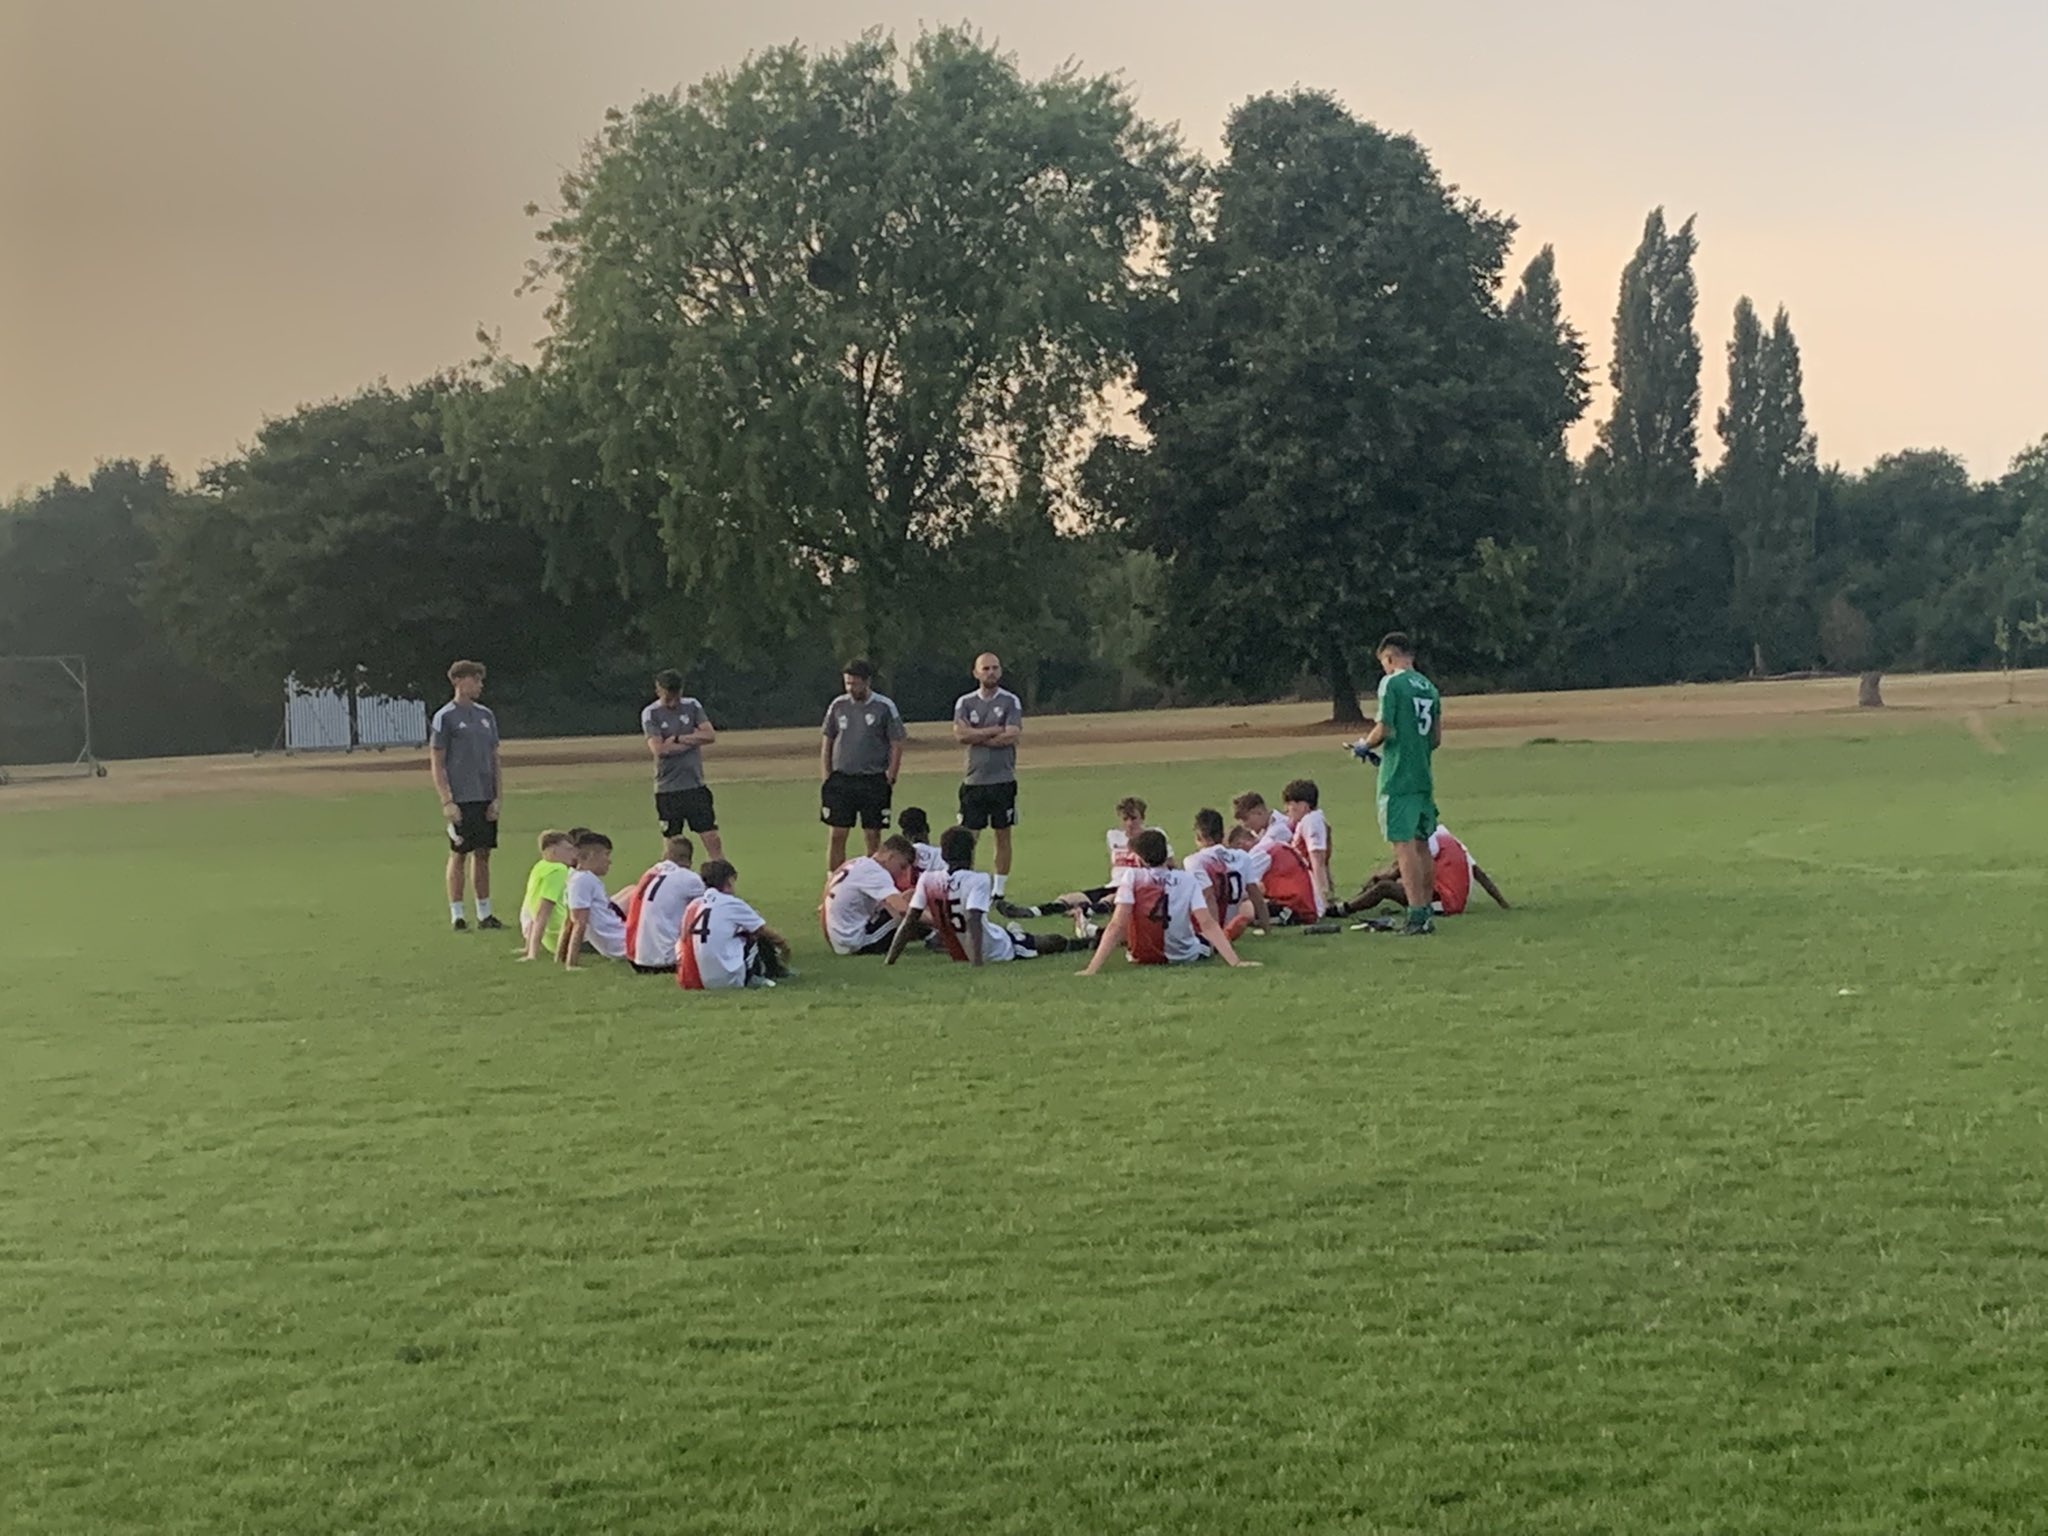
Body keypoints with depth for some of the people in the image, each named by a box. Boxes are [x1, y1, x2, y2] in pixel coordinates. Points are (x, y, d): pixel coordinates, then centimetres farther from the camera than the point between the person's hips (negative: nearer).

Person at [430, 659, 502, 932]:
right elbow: (436, 763, -6)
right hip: (460, 798, -6)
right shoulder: (445, 717, -4)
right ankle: (456, 916, 5)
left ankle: (484, 914, 16)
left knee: (483, 854, 9)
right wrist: (447, 802, -13)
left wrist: (498, 796, 6)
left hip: (486, 797, 6)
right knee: (459, 855, -1)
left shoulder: (486, 715, 12)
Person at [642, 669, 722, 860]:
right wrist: (693, 741, -8)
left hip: (696, 784, 2)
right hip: (668, 789, -2)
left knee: (712, 839, -1)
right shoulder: (650, 714, -3)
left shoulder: (692, 706, 6)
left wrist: (678, 739, -12)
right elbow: (658, 749, -15)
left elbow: (711, 735, -5)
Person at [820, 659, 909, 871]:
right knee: (837, 835, 0)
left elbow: (897, 745, 0)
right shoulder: (838, 706, 6)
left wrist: (889, 779, -7)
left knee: (873, 835, 2)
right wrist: (825, 778, 5)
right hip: (841, 779, 2)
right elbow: (826, 744, 12)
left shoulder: (885, 707, -2)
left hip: (873, 780, -2)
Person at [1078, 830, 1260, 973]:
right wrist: (1235, 962, -21)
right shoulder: (1188, 881, -12)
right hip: (1184, 956, 0)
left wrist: (1091, 969, -27)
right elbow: (1207, 924, -20)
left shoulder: (1132, 878, -16)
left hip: (1142, 956, 0)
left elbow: (1117, 926, -23)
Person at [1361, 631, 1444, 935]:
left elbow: (1384, 730, -15)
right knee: (1421, 845, 13)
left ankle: (1416, 916, -11)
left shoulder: (1391, 683, -9)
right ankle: (1425, 914, 17)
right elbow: (1437, 739, 14)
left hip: (1398, 777, -7)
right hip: (1424, 776, 7)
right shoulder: (1429, 687, 13)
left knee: (1404, 845, -7)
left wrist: (1365, 746, 3)